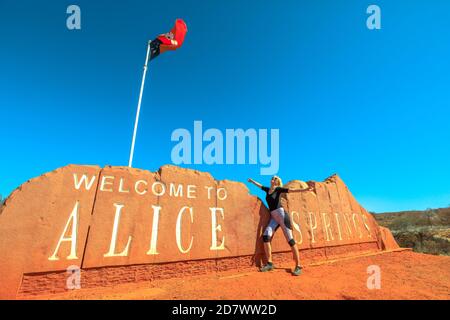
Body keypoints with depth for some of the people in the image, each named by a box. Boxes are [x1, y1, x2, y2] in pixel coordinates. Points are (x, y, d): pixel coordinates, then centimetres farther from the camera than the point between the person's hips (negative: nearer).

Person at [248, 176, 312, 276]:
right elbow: (259, 185, 32)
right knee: (266, 236, -9)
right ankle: (269, 264, 0)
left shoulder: (278, 189, -2)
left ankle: (298, 266, 0)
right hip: (274, 217, 6)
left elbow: (291, 190, -16)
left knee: (290, 239, -7)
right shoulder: (267, 190, 14)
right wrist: (252, 180, 48)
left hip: (282, 215, -6)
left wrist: (304, 190, -30)